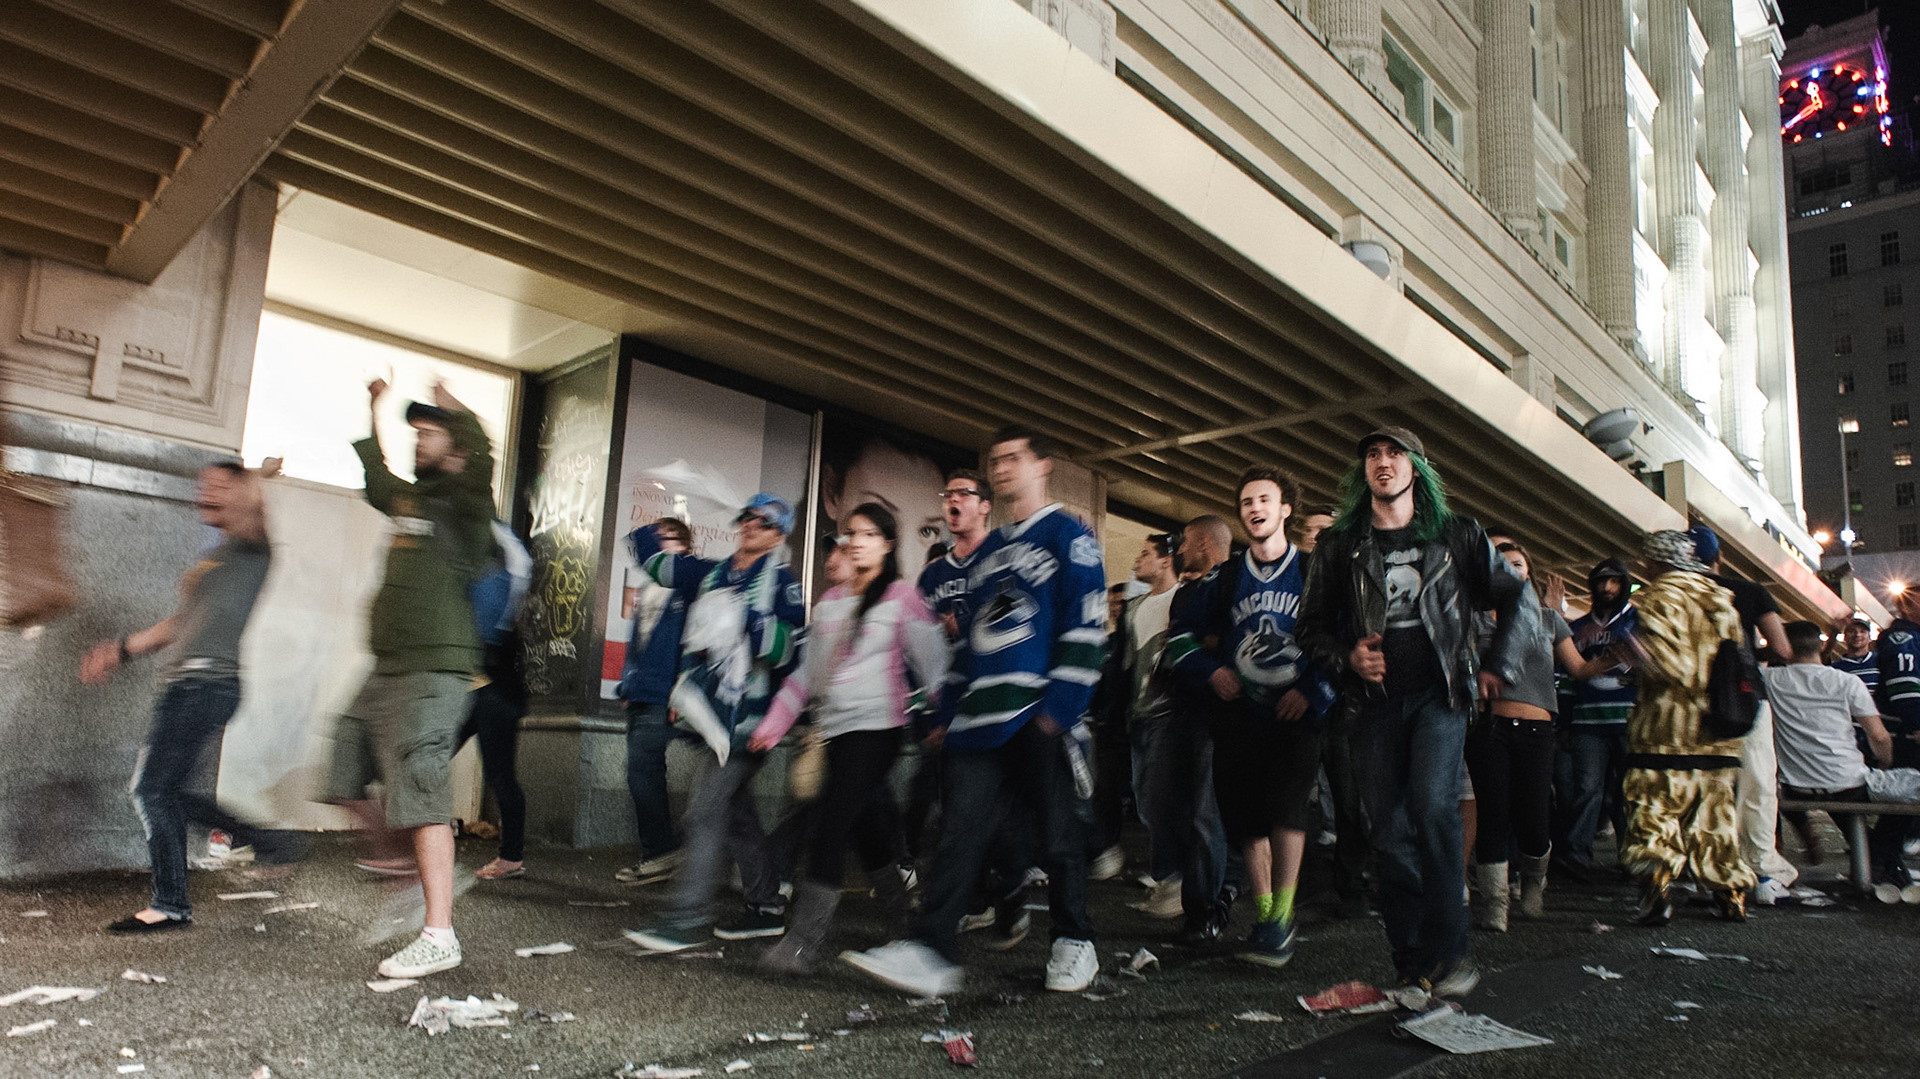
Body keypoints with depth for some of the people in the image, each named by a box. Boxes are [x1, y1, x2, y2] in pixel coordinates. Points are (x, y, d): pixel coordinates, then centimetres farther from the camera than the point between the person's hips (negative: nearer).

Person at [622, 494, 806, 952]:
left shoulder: (781, 583, -4)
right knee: (734, 810, 14)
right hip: (714, 712, 8)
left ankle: (687, 917, -6)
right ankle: (766, 906, 26)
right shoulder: (712, 574, 15)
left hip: (747, 714, -8)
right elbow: (651, 553, 23)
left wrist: (749, 618, -23)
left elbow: (791, 647, -16)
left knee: (707, 806, -11)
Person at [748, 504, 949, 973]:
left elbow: (932, 663, -7)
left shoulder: (902, 597, -2)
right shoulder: (830, 601, 16)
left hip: (876, 727, -6)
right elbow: (806, 671, 19)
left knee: (831, 824, -13)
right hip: (834, 728, 6)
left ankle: (803, 942, -10)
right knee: (868, 830, 10)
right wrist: (775, 722, 14)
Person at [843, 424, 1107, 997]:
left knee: (1058, 835, 5)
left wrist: (1059, 708, -16)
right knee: (960, 830, -2)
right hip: (981, 715, 6)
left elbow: (1085, 628, -9)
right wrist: (949, 712, 18)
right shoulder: (988, 550, 21)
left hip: (1040, 718, -6)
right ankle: (931, 953, -2)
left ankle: (1074, 943, 23)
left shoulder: (1069, 537, -1)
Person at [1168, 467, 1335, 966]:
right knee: (1246, 814, 4)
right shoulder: (1224, 579, 9)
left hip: (1296, 714, -3)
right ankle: (1263, 916, 19)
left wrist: (1314, 691, -10)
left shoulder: (1315, 572, 1)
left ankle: (1283, 916, -4)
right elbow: (1182, 636, 15)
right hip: (1239, 715, 3)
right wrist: (1211, 671, 0)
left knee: (1285, 806, -19)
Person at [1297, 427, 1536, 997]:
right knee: (1390, 828, 2)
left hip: (1439, 693, -2)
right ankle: (1412, 961, 12)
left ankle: (1449, 951, -10)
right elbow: (1311, 624, 13)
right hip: (1376, 699, 2)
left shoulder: (1456, 536, 7)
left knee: (1433, 805, -21)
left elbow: (1520, 600, 14)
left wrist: (1498, 668, 5)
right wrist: (1347, 657, -5)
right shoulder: (1339, 544, 9)